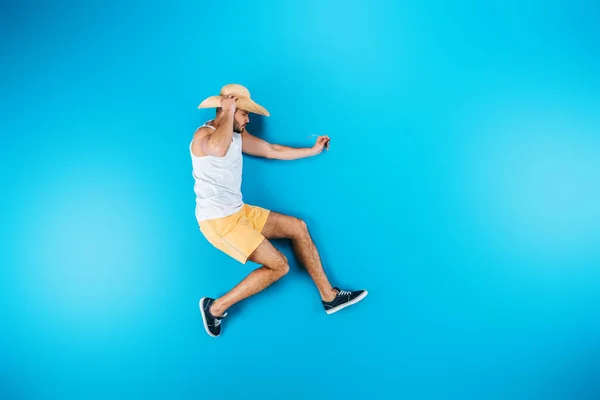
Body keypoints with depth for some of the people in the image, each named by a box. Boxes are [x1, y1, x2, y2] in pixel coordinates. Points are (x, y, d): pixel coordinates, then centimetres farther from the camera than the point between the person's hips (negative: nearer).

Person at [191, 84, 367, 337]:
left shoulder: (237, 134, 11)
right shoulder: (203, 134, -16)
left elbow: (272, 151, 19)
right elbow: (219, 149, -42)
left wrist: (313, 150, 23)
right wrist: (228, 112, -25)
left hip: (239, 212, 9)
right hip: (217, 221, -9)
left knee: (297, 227, 9)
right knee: (278, 266, -12)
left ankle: (329, 296, 16)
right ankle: (215, 307, 1)